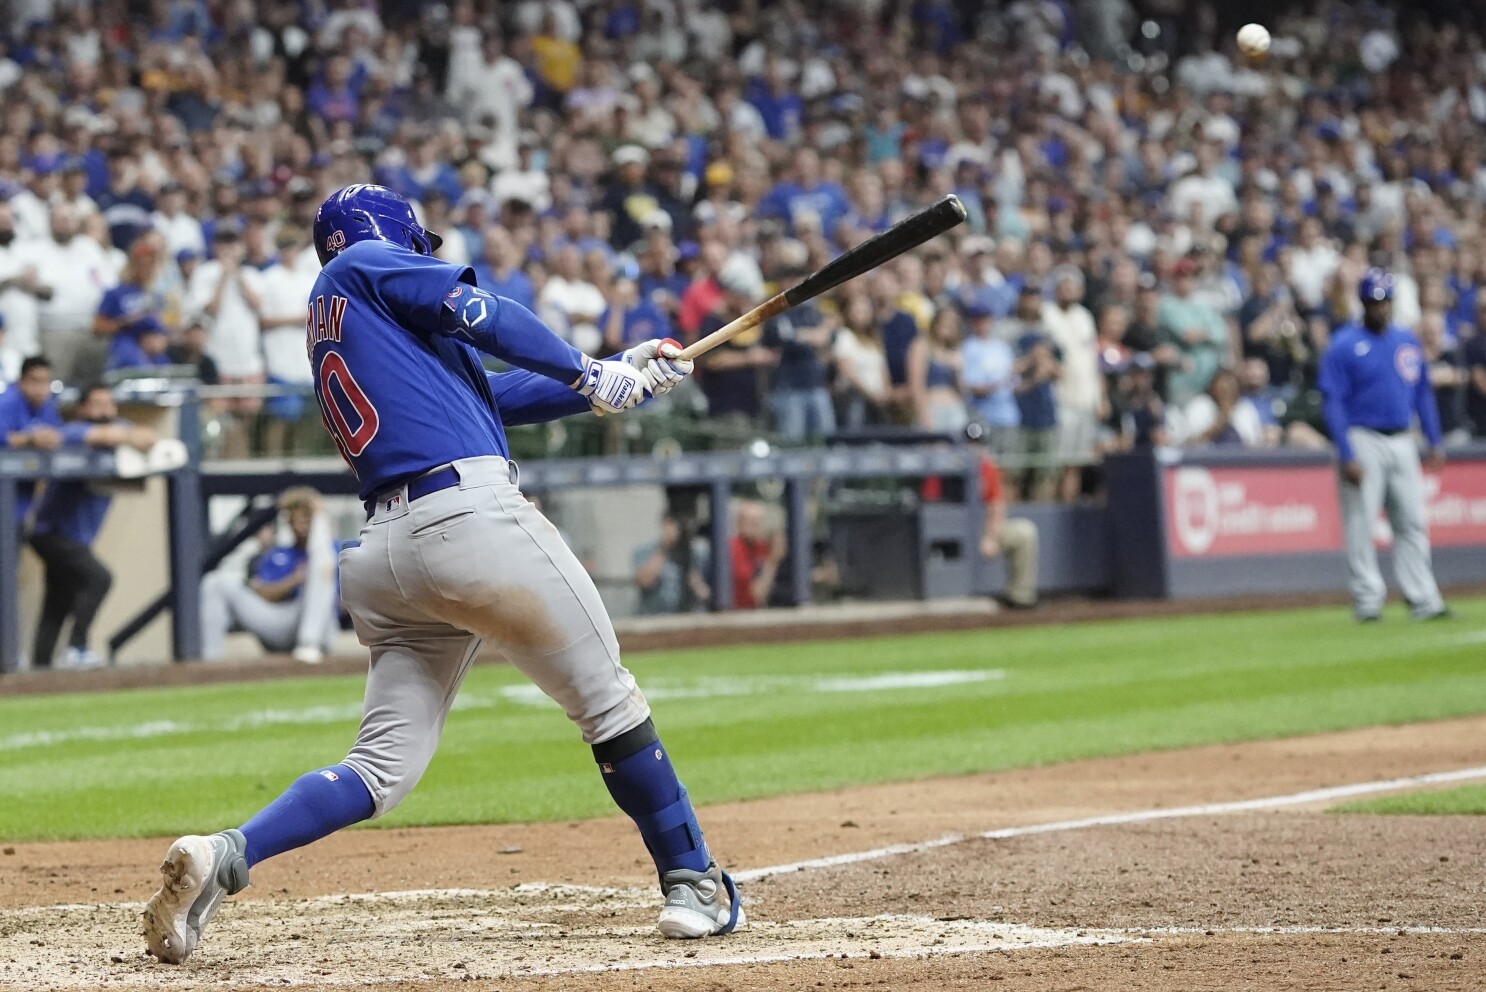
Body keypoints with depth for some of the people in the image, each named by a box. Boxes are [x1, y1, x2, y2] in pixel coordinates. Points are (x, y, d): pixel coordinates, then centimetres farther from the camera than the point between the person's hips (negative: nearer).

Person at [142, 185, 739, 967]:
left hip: (388, 550, 8)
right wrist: (590, 375, 8)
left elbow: (493, 392, 30)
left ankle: (224, 856, -15)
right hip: (471, 514, -8)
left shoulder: (330, 332, 31)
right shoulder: (366, 264, 10)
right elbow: (481, 316, -4)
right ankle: (695, 886, 11)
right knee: (607, 700, 5)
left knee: (384, 763, 4)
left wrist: (620, 376, 27)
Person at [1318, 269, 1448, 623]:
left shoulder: (1408, 342, 11)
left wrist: (1434, 443, 11)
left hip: (1402, 443, 5)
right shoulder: (1344, 345, -6)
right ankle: (1367, 600, 1)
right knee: (1361, 524, -4)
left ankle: (1423, 600, 6)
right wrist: (1347, 456, -16)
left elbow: (1423, 394, 17)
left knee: (1412, 521, 4)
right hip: (1363, 441, -5)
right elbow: (1334, 403, -9)